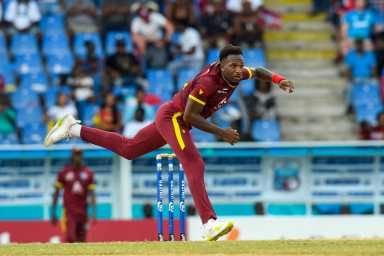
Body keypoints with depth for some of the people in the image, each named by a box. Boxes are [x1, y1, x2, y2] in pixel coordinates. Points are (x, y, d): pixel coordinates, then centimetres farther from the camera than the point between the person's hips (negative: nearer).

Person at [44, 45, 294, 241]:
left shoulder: (237, 74, -4)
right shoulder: (208, 81, -29)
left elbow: (257, 71, 18)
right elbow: (190, 116, -27)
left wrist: (278, 79, -2)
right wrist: (220, 132, -28)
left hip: (173, 119, 10)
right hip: (172, 117, -10)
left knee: (128, 149, 22)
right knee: (194, 165, -26)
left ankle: (74, 129, 31)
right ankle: (209, 223, -38)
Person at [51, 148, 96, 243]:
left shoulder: (88, 173, 6)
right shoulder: (64, 173, 1)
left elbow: (92, 194, 4)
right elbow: (56, 193, 6)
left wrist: (94, 214, -5)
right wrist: (53, 214, 3)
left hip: (83, 212, 3)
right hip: (69, 212, -3)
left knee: (81, 240, 4)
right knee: (70, 238, -16)